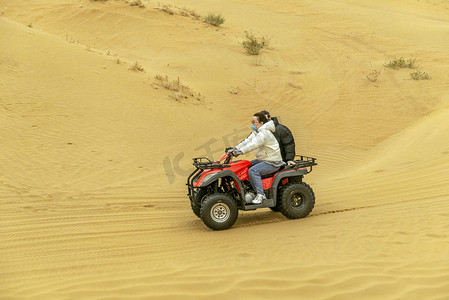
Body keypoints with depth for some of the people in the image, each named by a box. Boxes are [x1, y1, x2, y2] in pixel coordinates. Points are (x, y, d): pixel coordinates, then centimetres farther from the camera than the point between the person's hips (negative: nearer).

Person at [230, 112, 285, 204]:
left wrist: (241, 151, -38)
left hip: (272, 163, -11)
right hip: (263, 159, 11)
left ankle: (260, 195, -24)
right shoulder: (256, 132, 13)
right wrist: (235, 148, -1)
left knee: (253, 171, -27)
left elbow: (254, 144, -32)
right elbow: (247, 141, 11)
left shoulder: (265, 133, -20)